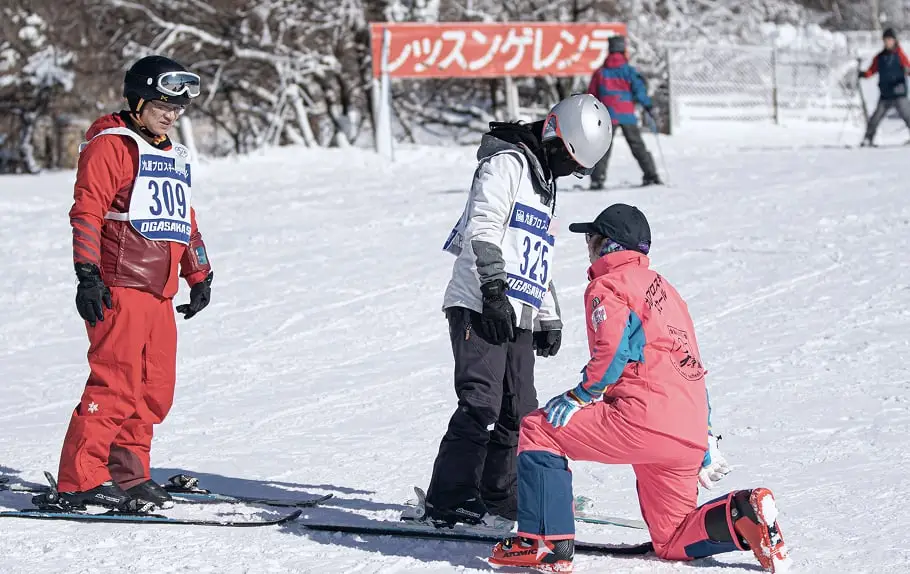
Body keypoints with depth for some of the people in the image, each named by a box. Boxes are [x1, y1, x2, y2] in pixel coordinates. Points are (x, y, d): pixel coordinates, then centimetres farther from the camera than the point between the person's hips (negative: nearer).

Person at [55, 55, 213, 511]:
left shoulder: (175, 158, 23)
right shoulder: (110, 145, -3)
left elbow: (185, 221, 31)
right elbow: (87, 211, -9)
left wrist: (199, 275, 29)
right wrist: (88, 274, -17)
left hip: (158, 292, 8)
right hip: (118, 287, -8)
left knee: (156, 389, 6)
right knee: (116, 383, -13)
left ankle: (127, 473, 14)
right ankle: (81, 481, -11)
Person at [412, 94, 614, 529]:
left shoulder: (544, 181, 26)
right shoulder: (506, 163, -4)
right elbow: (483, 227, -16)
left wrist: (549, 317, 29)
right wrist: (494, 289, -22)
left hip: (518, 317, 9)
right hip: (481, 309, -9)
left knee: (518, 412, 6)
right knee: (481, 404, -17)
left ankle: (500, 501, 15)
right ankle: (447, 504, -18)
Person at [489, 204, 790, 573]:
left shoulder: (608, 285, 2)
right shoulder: (664, 288, 29)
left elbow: (613, 349, -16)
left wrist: (581, 396, -5)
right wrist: (706, 444, 31)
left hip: (645, 418, -8)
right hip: (690, 438, 8)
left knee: (539, 430, 3)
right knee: (673, 542, 17)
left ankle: (545, 542, -8)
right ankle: (744, 516, -8)